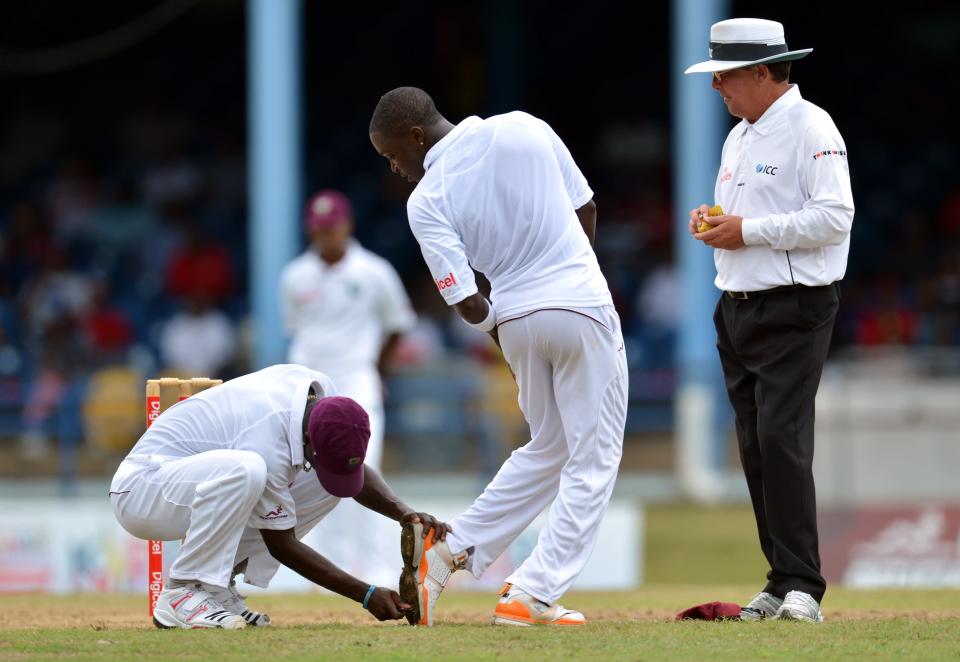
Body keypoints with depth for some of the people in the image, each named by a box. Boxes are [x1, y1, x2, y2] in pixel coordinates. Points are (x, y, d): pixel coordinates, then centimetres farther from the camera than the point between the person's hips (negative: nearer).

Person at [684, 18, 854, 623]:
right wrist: (710, 220, 6)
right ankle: (781, 585, 13)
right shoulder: (739, 136, 18)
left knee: (782, 441, -16)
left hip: (794, 311, -9)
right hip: (738, 313, 9)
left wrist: (748, 231, -18)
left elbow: (835, 216, -20)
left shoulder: (811, 129, -10)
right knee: (756, 450, 8)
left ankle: (802, 588, -16)